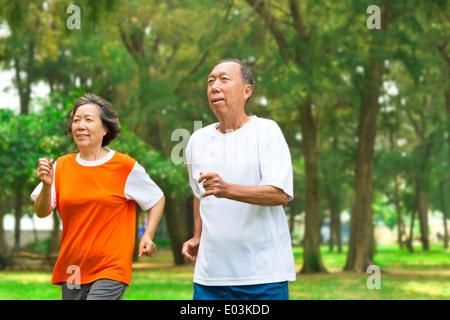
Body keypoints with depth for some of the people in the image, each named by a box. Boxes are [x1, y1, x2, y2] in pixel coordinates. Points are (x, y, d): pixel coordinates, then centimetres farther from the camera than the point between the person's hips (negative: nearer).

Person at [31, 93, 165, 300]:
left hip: (111, 270, -4)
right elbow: (41, 213, 1)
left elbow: (157, 199, 10)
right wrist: (46, 185, -17)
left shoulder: (125, 166, -2)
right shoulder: (61, 166, 6)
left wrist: (148, 236, -2)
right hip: (72, 272, 4)